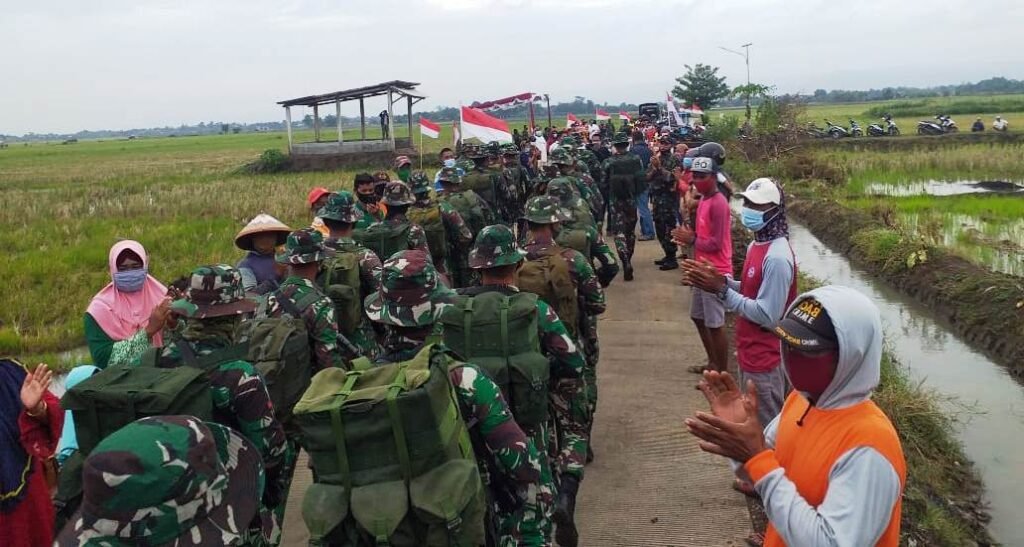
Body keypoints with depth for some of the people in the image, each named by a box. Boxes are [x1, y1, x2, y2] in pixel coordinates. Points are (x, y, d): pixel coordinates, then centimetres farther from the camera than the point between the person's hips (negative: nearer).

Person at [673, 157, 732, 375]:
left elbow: (716, 243, -21)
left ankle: (722, 372, 9)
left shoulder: (718, 203, -19)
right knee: (699, 317, 20)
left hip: (716, 273, -10)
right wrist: (689, 234, 2)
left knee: (715, 324, -2)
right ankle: (713, 363, 34)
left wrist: (691, 239, -12)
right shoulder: (704, 200, 11)